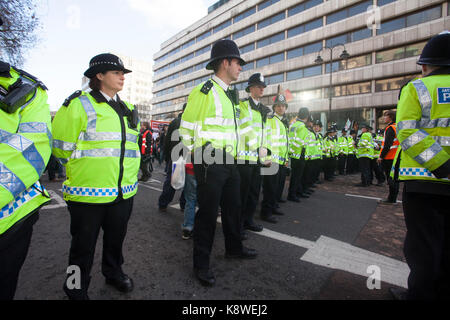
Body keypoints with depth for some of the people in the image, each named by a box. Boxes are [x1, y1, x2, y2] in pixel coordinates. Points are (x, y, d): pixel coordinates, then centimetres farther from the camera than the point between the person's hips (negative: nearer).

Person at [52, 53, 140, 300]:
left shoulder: (128, 110, 12)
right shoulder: (79, 105, -6)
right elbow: (61, 147, -6)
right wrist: (84, 170, 1)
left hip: (123, 191, 6)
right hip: (88, 192, -5)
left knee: (116, 237, 20)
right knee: (84, 242, 11)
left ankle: (114, 272, 43)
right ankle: (76, 288, 34)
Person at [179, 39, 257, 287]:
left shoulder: (230, 95, 16)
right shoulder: (203, 92, -10)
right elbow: (186, 128, -7)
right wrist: (198, 154, -4)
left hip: (229, 163, 9)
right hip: (210, 164, -8)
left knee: (233, 208, 18)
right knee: (208, 213, 0)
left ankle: (234, 248, 39)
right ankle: (201, 265, 18)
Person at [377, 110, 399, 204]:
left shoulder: (390, 128, -13)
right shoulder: (396, 127, 17)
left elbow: (387, 144, -20)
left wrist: (381, 156, -17)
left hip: (389, 157, -10)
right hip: (395, 157, 10)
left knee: (391, 178, -5)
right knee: (394, 178, 12)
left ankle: (391, 199, 1)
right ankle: (392, 198, 20)